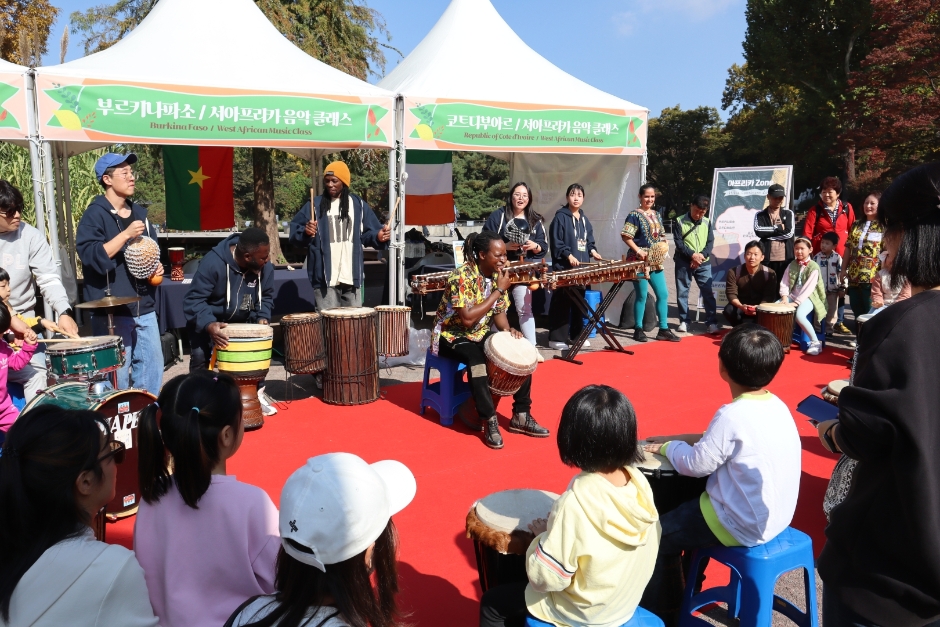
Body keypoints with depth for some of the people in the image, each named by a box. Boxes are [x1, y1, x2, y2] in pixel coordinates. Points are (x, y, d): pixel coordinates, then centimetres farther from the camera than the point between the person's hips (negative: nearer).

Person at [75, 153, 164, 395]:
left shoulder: (139, 212, 13)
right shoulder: (95, 214, -8)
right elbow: (90, 255, -20)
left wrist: (157, 266, 6)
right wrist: (126, 235, -23)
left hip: (144, 305, 7)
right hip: (112, 309, -6)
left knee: (153, 363, 10)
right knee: (117, 369, 0)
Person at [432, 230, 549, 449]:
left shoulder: (496, 275, -1)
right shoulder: (462, 277, -23)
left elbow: (498, 312, 8)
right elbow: (467, 318, -31)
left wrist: (508, 330, -14)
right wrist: (499, 291, -26)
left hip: (481, 335, 8)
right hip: (452, 337, -7)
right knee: (477, 358, -36)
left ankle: (521, 416, 2)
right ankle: (489, 421, -24)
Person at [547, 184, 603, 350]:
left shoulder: (584, 219, 17)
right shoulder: (560, 217, -5)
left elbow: (589, 241, 21)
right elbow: (556, 241, -11)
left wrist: (592, 251, 1)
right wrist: (569, 255, -20)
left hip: (582, 266, 7)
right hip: (564, 266, -7)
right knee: (561, 301, -7)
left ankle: (576, 335, 22)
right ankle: (556, 338, -3)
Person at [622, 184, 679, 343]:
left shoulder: (656, 215, 14)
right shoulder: (635, 215, -8)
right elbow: (625, 236, -14)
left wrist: (664, 246, 2)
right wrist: (638, 250, -21)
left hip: (656, 261, 7)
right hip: (640, 261, -7)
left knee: (663, 294, 6)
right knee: (641, 295, -1)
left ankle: (663, 329, 14)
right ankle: (638, 329, 10)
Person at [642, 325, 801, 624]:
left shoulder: (732, 415, -27)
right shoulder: (778, 406, 0)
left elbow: (694, 465, -18)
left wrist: (669, 446, 0)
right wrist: (681, 438, 7)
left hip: (743, 527, -9)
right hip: (774, 517, 9)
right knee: (680, 510, 26)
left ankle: (654, 609, 24)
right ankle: (679, 588, 38)